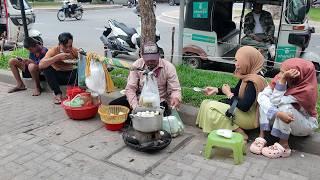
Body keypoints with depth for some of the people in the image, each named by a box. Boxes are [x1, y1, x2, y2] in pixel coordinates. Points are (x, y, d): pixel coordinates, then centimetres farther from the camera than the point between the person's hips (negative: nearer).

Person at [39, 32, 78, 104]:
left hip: (71, 76, 1)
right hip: (58, 77, 0)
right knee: (47, 68, -27)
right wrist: (58, 56, -37)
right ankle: (58, 93, -23)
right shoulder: (53, 51, -16)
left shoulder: (74, 51, -9)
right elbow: (41, 65, -31)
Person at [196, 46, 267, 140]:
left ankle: (240, 134, -10)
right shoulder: (248, 75, 2)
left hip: (250, 117, -10)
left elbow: (244, 106, -29)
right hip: (240, 111, 10)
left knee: (211, 107, -16)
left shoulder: (254, 81, -26)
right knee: (206, 103, 4)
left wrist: (229, 94, -15)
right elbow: (236, 91, 16)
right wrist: (216, 90, 3)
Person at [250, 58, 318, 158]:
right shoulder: (281, 77, -17)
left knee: (285, 106, -36)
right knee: (263, 98, -21)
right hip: (281, 121, 5)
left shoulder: (307, 90, -30)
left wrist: (282, 80, -39)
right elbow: (262, 95, -30)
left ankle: (284, 146, -21)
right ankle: (262, 137, -20)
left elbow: (276, 101, -35)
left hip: (306, 125, -4)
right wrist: (277, 113, -44)